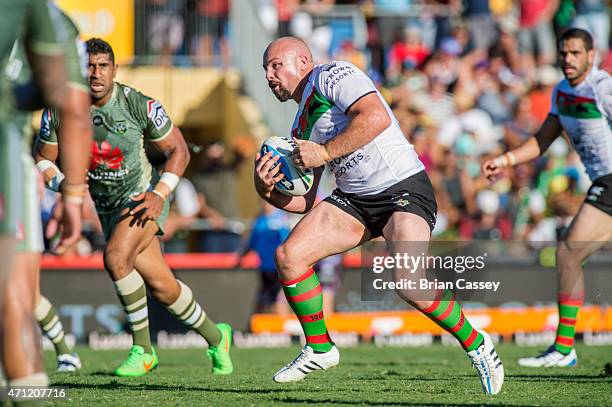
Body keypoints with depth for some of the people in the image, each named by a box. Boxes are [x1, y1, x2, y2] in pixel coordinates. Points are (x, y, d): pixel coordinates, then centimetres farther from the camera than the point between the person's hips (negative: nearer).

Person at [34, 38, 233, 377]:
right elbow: (43, 159, 0)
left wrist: (160, 194, -21)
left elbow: (178, 150, -8)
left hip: (143, 196, -4)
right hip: (107, 207, 4)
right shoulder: (59, 111, -12)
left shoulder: (140, 105, -19)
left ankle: (142, 349, -15)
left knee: (116, 257, -29)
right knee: (161, 286, 8)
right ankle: (215, 337, 33)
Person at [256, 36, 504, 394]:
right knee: (289, 255, -6)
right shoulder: (301, 129, 20)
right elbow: (305, 202, 18)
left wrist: (324, 152, -19)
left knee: (410, 284, -27)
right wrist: (268, 191, -1)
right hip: (354, 200, 9)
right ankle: (319, 348, 11)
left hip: (404, 188, -9)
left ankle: (475, 343, -5)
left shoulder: (331, 75, -5)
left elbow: (376, 117, -24)